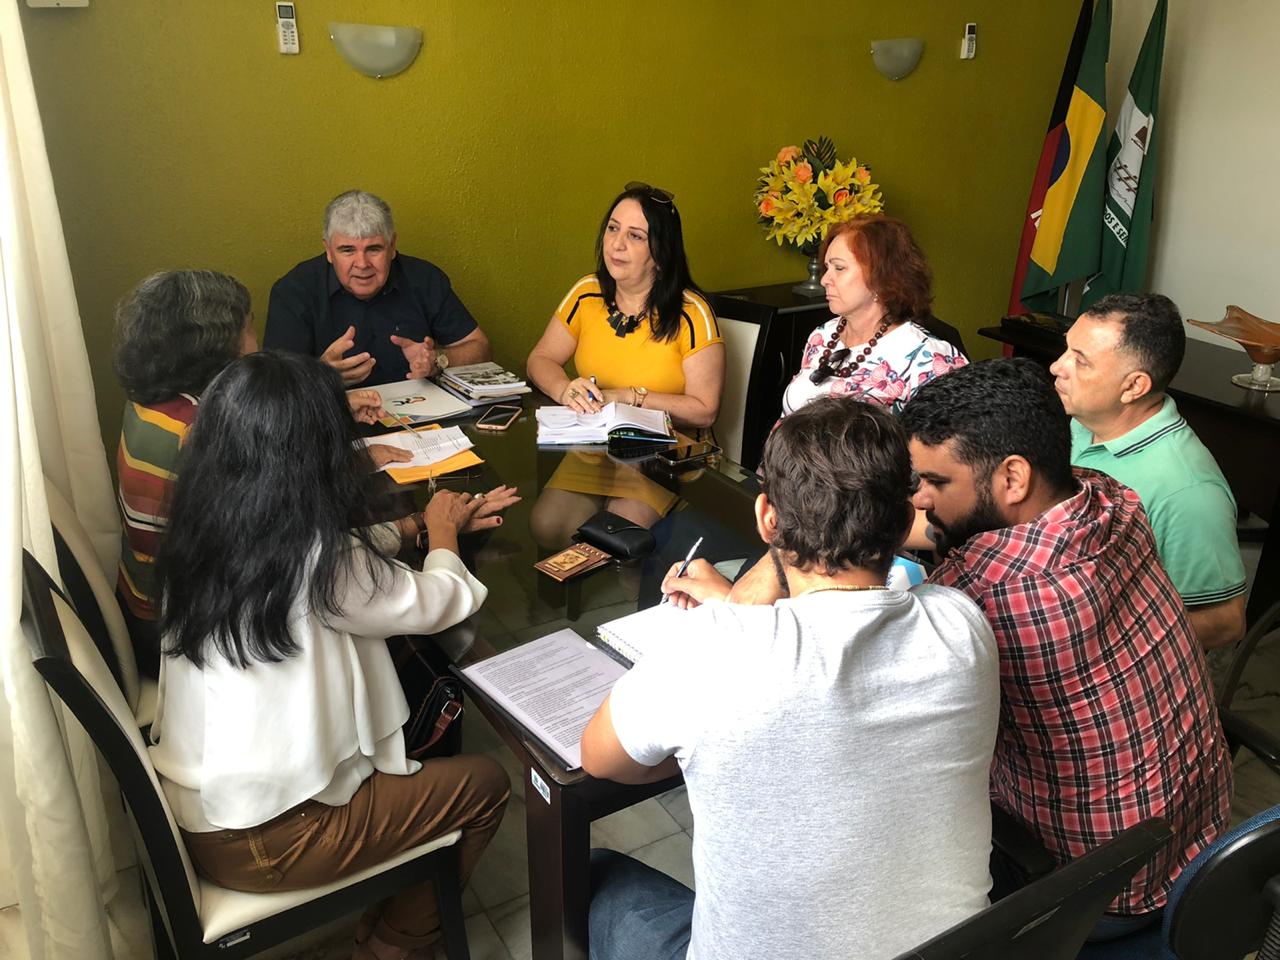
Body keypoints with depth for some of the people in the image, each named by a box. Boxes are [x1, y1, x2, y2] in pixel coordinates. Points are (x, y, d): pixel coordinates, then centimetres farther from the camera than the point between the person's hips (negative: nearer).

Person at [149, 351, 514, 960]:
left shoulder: (201, 530, -3)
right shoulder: (318, 559, -25)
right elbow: (437, 604, -10)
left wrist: (424, 527, 20)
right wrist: (443, 533, 10)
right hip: (261, 843, -8)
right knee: (485, 786, 10)